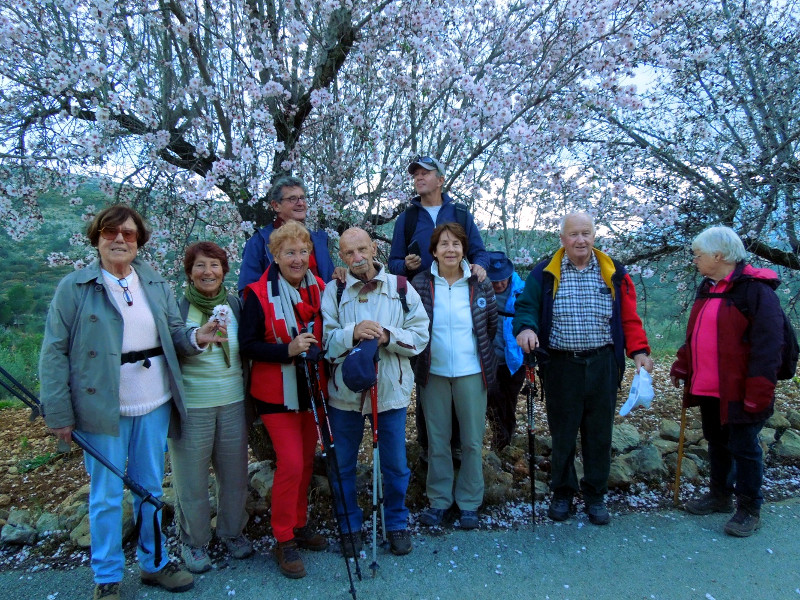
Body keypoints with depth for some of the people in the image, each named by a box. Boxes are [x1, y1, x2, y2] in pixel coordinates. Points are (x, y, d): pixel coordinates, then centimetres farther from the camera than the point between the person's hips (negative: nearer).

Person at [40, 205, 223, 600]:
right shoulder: (74, 288, -6)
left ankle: (153, 563, 35)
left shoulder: (156, 284, 6)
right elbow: (54, 353, -7)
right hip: (102, 409, -4)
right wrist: (59, 414, -10)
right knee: (106, 497, 8)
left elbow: (173, 334, 9)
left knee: (151, 489, 16)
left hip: (154, 406, 4)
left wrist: (195, 337, -15)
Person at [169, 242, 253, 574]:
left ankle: (232, 531, 35)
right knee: (191, 479, 8)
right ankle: (194, 542, 29)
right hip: (192, 407, -3)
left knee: (234, 474, 13)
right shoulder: (177, 308, -7)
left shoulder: (236, 304, 4)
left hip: (234, 403, 3)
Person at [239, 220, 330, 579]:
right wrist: (288, 350, -26)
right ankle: (284, 540, 11)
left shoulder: (319, 288, 2)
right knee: (290, 463, -8)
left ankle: (299, 525, 33)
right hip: (277, 393, -5)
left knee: (307, 460, 14)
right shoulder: (259, 294, -11)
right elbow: (247, 345, -14)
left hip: (311, 389, 5)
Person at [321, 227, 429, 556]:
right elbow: (325, 340, -10)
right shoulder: (333, 292, -1)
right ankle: (350, 527, 33)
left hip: (391, 390, 0)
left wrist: (387, 335, -21)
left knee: (396, 465, 12)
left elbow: (420, 336, -6)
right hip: (345, 392, 0)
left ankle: (397, 524, 34)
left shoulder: (402, 289, 0)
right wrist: (353, 333, -27)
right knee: (342, 466, 12)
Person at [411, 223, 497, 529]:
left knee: (472, 441, 8)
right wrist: (421, 356, 1)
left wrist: (483, 355, 8)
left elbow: (493, 324, 9)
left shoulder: (480, 284, -1)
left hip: (471, 373, 0)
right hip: (433, 373, 0)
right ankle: (439, 499, 27)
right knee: (437, 440, 12)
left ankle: (469, 502, 25)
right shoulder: (420, 284, -3)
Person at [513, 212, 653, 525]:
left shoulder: (613, 273, 7)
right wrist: (526, 328, -20)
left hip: (602, 365, 1)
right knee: (562, 433, 8)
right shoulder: (545, 273, 2)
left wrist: (639, 350, -3)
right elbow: (526, 306, 1)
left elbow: (628, 317, 8)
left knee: (599, 433, 9)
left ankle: (595, 496, 26)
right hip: (561, 366, -1)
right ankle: (563, 492, 27)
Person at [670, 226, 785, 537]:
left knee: (744, 448, 5)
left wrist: (758, 392, -21)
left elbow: (767, 346, -19)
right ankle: (720, 495, 35)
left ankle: (750, 509, 20)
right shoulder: (706, 288, 11)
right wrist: (682, 366, 13)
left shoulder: (757, 290, -16)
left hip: (738, 392, -8)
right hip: (707, 388, 8)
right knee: (716, 443, 19)